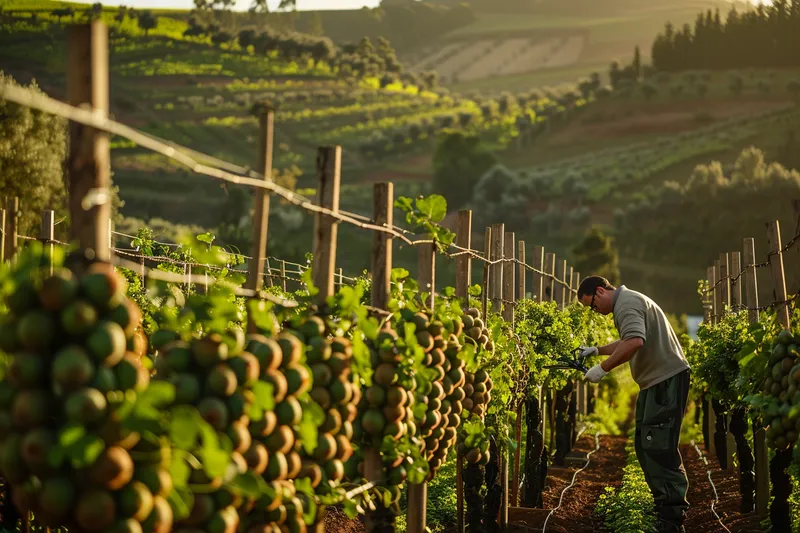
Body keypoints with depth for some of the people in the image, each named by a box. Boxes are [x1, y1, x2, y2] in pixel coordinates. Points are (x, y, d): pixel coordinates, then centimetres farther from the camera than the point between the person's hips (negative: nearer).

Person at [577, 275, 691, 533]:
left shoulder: (626, 302, -13)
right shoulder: (627, 302, 21)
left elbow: (635, 342, -30)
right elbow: (626, 342, 37)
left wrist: (602, 368, -24)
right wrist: (597, 350, 26)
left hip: (667, 379, -11)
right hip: (655, 380, 11)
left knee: (658, 447, -13)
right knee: (645, 445, 13)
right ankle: (665, 505, 18)